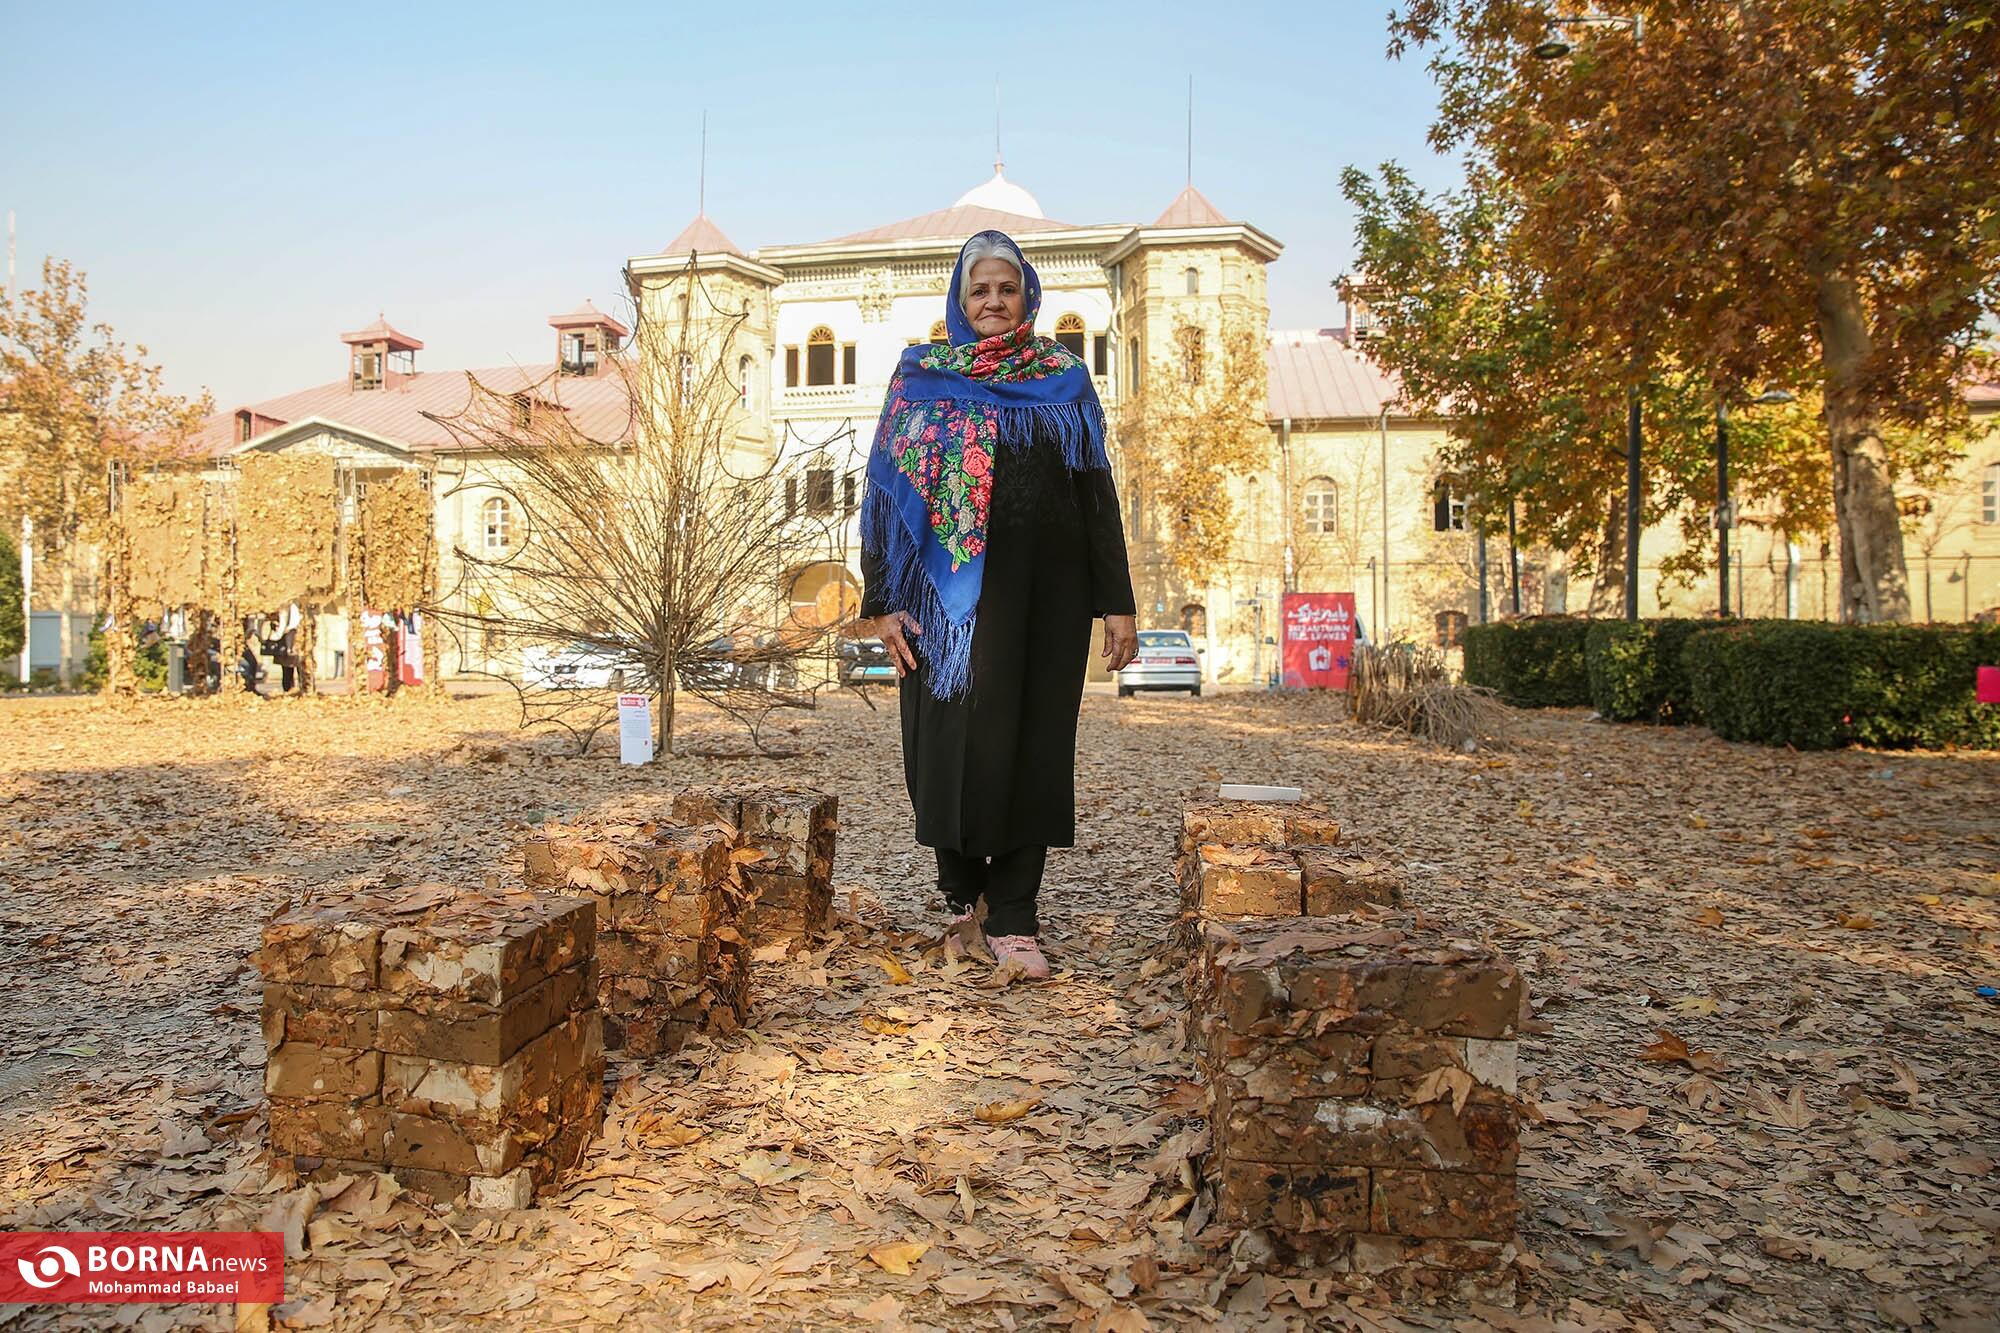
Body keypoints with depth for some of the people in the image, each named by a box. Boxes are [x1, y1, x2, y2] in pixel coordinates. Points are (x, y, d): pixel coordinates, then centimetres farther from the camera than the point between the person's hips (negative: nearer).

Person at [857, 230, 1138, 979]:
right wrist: (883, 602, -6)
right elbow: (886, 490, 2)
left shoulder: (1064, 380, 10)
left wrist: (1118, 601, 2)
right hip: (953, 590, -1)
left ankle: (1012, 918, 9)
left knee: (1033, 748, 1)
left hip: (1047, 592, 1)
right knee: (953, 738, -1)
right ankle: (961, 892, 21)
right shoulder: (921, 377, 6)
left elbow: (1097, 493, 8)